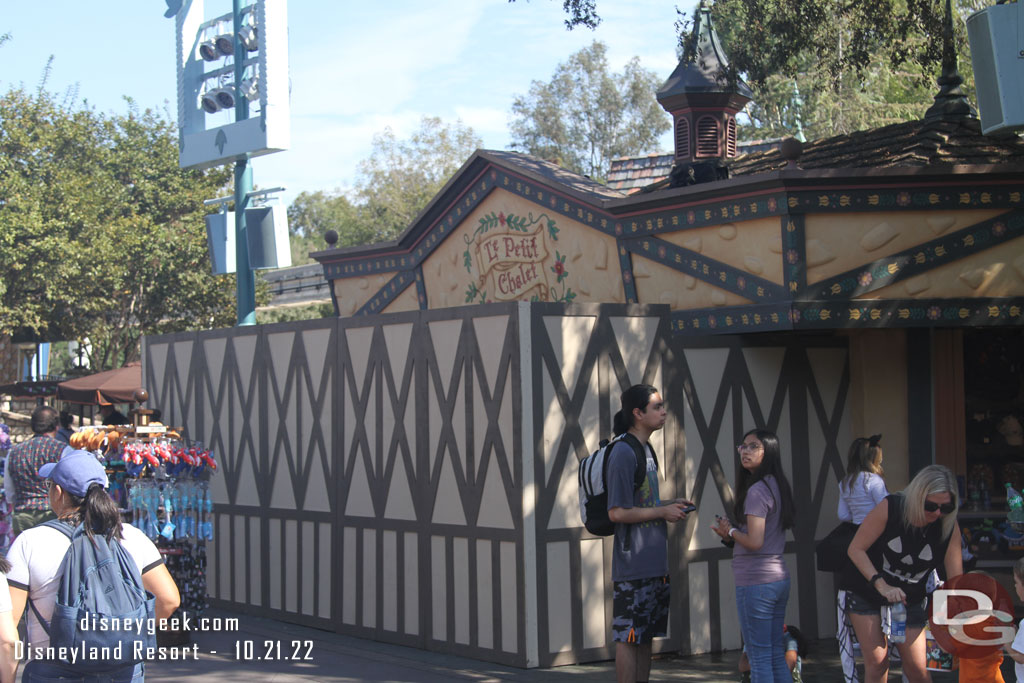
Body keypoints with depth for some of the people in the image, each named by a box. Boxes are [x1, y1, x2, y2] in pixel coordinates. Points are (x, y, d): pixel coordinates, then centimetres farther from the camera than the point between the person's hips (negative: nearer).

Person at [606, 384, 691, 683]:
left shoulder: (647, 449, 15)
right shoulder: (623, 453, -16)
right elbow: (617, 512, -20)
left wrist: (669, 505, 8)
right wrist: (663, 512, -13)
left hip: (653, 564, 10)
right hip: (633, 565, -10)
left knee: (646, 635, 13)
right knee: (629, 637, -3)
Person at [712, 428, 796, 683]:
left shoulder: (756, 490, -15)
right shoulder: (777, 486, 13)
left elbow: (755, 542, -20)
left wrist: (730, 531, -2)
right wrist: (730, 535, 9)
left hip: (756, 582, -9)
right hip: (779, 578, 9)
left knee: (759, 657, -4)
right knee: (776, 655, 14)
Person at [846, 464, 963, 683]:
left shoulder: (950, 528, -16)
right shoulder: (890, 508, -23)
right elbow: (856, 549, -18)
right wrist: (881, 584, -28)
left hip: (911, 600, 2)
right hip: (868, 594, -2)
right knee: (876, 662, -6)